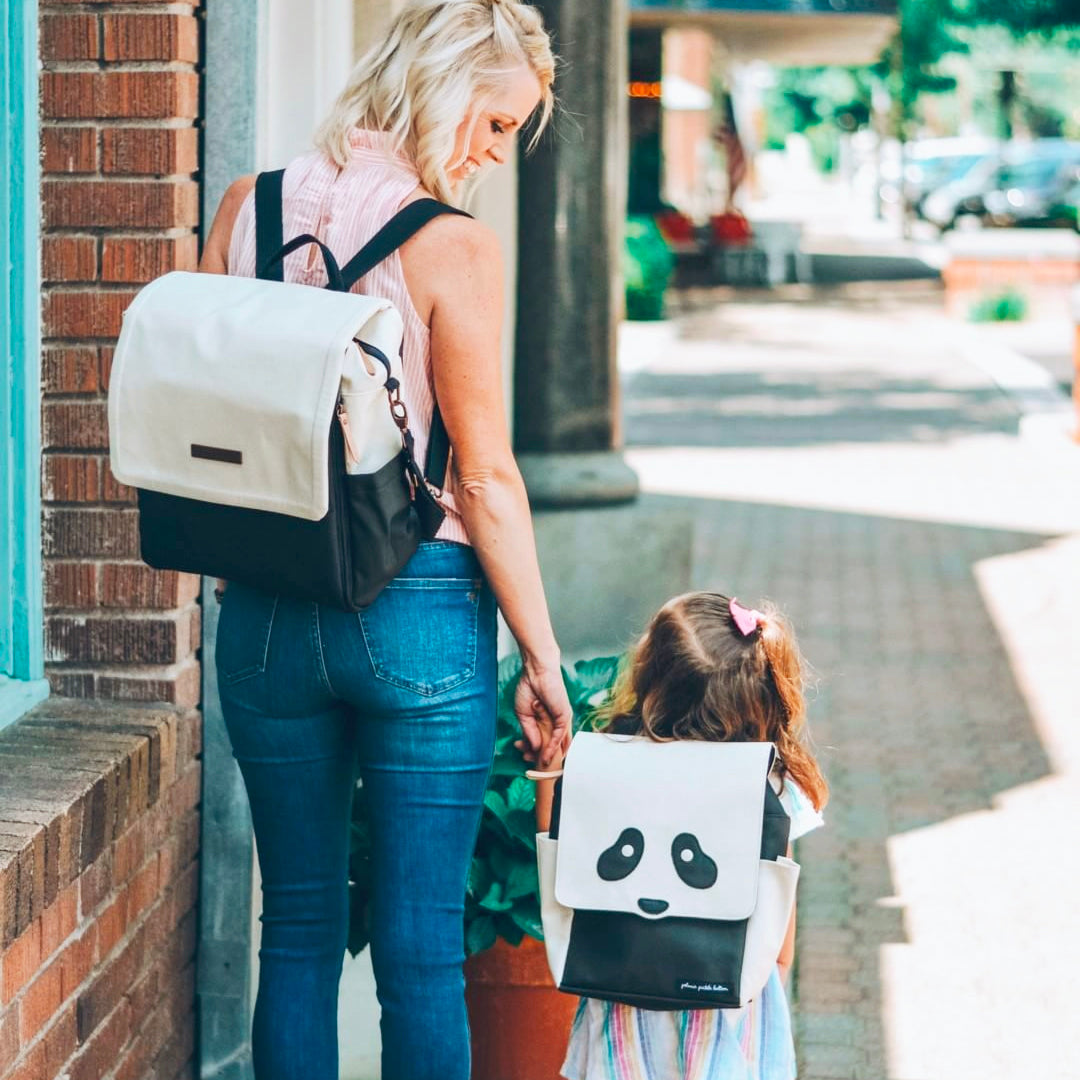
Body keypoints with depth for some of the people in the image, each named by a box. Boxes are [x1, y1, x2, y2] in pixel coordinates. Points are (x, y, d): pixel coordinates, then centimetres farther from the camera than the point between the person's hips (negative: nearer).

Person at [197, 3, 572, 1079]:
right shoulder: (454, 248, -13)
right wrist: (541, 656, -3)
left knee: (297, 930, 15)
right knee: (421, 949, 4)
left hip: (265, 612, 5)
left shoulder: (246, 211, 2)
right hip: (415, 613, -4)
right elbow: (484, 478, -11)